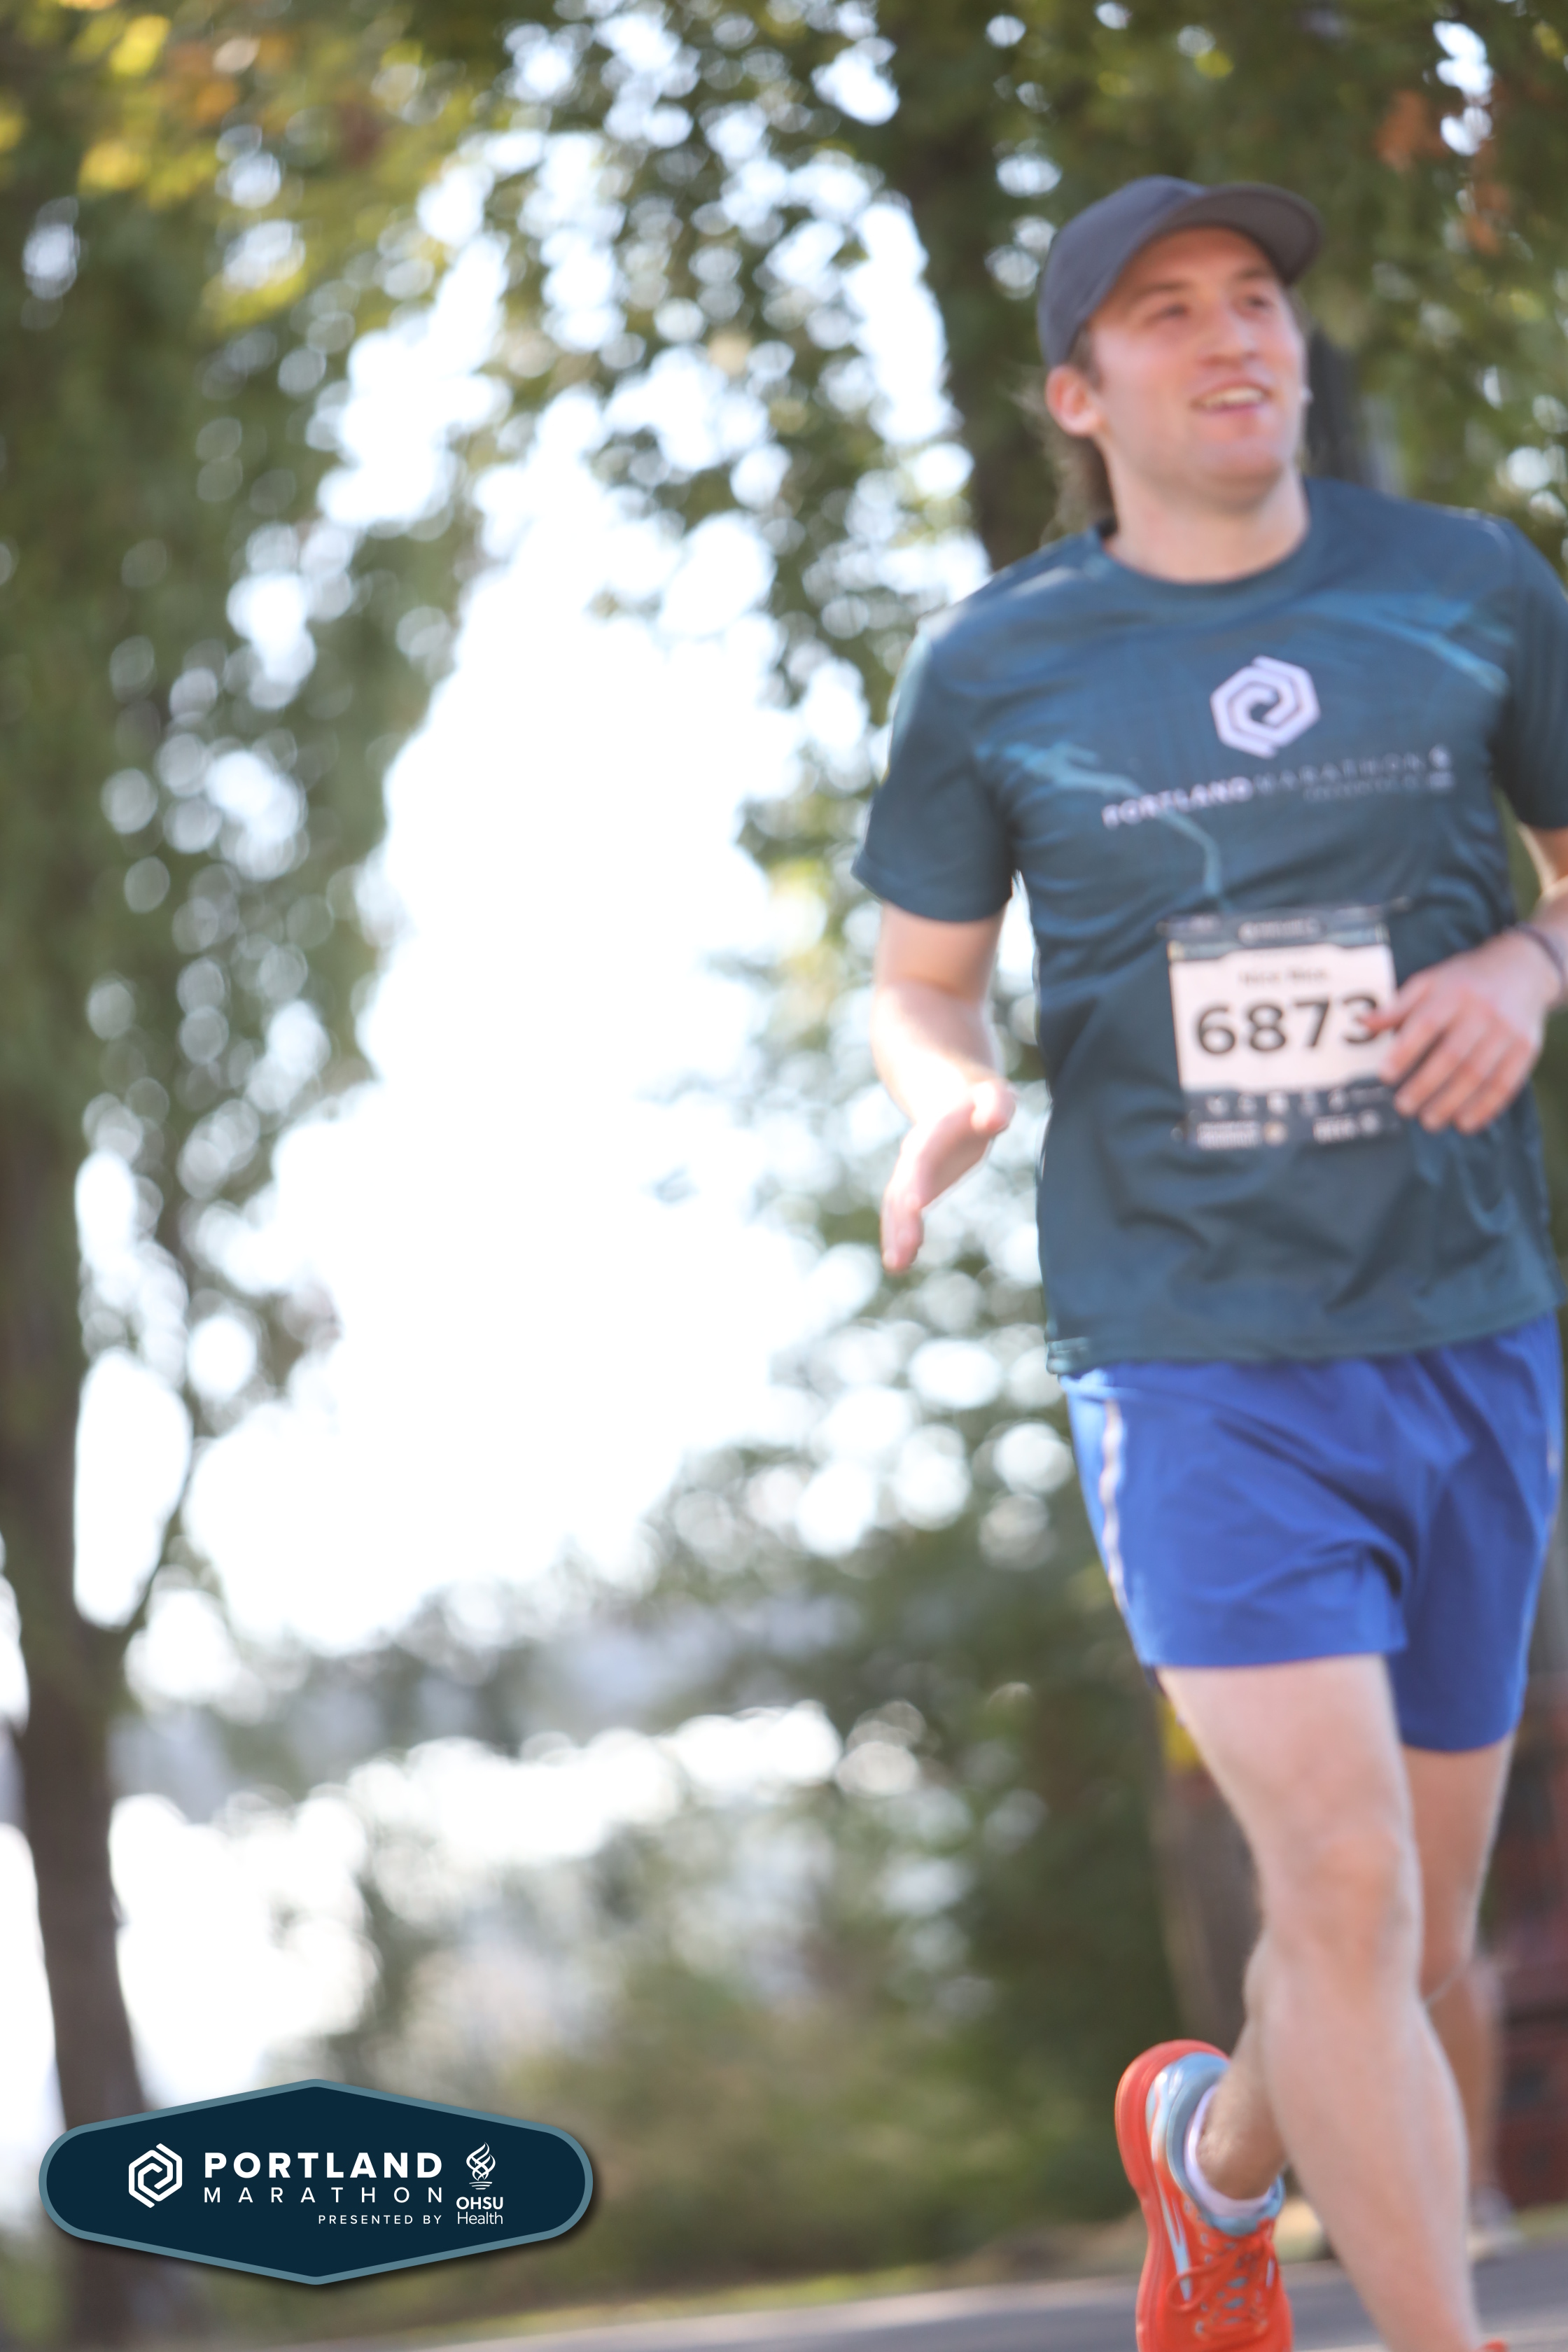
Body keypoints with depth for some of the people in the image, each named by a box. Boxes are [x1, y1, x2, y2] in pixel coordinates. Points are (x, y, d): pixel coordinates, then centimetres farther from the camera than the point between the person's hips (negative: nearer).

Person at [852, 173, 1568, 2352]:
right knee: (1350, 1892, -19)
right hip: (1191, 1365, -3)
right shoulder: (994, 670, 1)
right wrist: (945, 1103, -13)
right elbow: (922, 984, 10)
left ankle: (1216, 2153, 46)